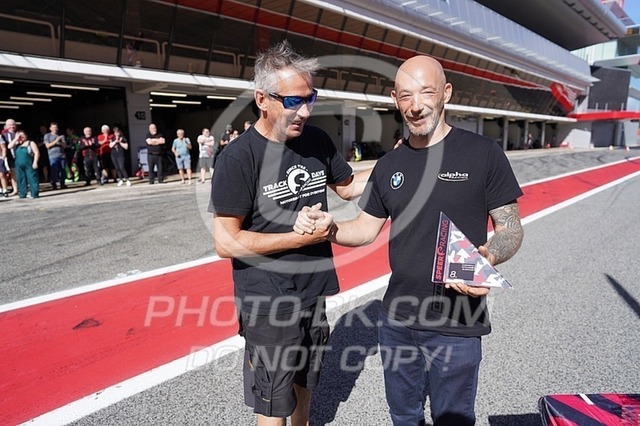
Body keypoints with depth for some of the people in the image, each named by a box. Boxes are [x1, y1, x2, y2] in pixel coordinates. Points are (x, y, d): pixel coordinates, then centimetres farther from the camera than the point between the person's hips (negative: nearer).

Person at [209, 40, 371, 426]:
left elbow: (348, 186, 13)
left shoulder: (317, 140, -2)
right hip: (268, 302, -5)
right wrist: (301, 238, -22)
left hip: (315, 290, 6)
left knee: (304, 380, 27)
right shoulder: (240, 157, -19)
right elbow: (227, 242, -19)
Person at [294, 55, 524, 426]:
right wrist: (328, 227, -10)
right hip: (397, 319, 4)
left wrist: (489, 255, -28)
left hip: (456, 326, -4)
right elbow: (366, 229, 10)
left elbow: (512, 229, -6)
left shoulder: (482, 152, -9)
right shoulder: (389, 165, 4)